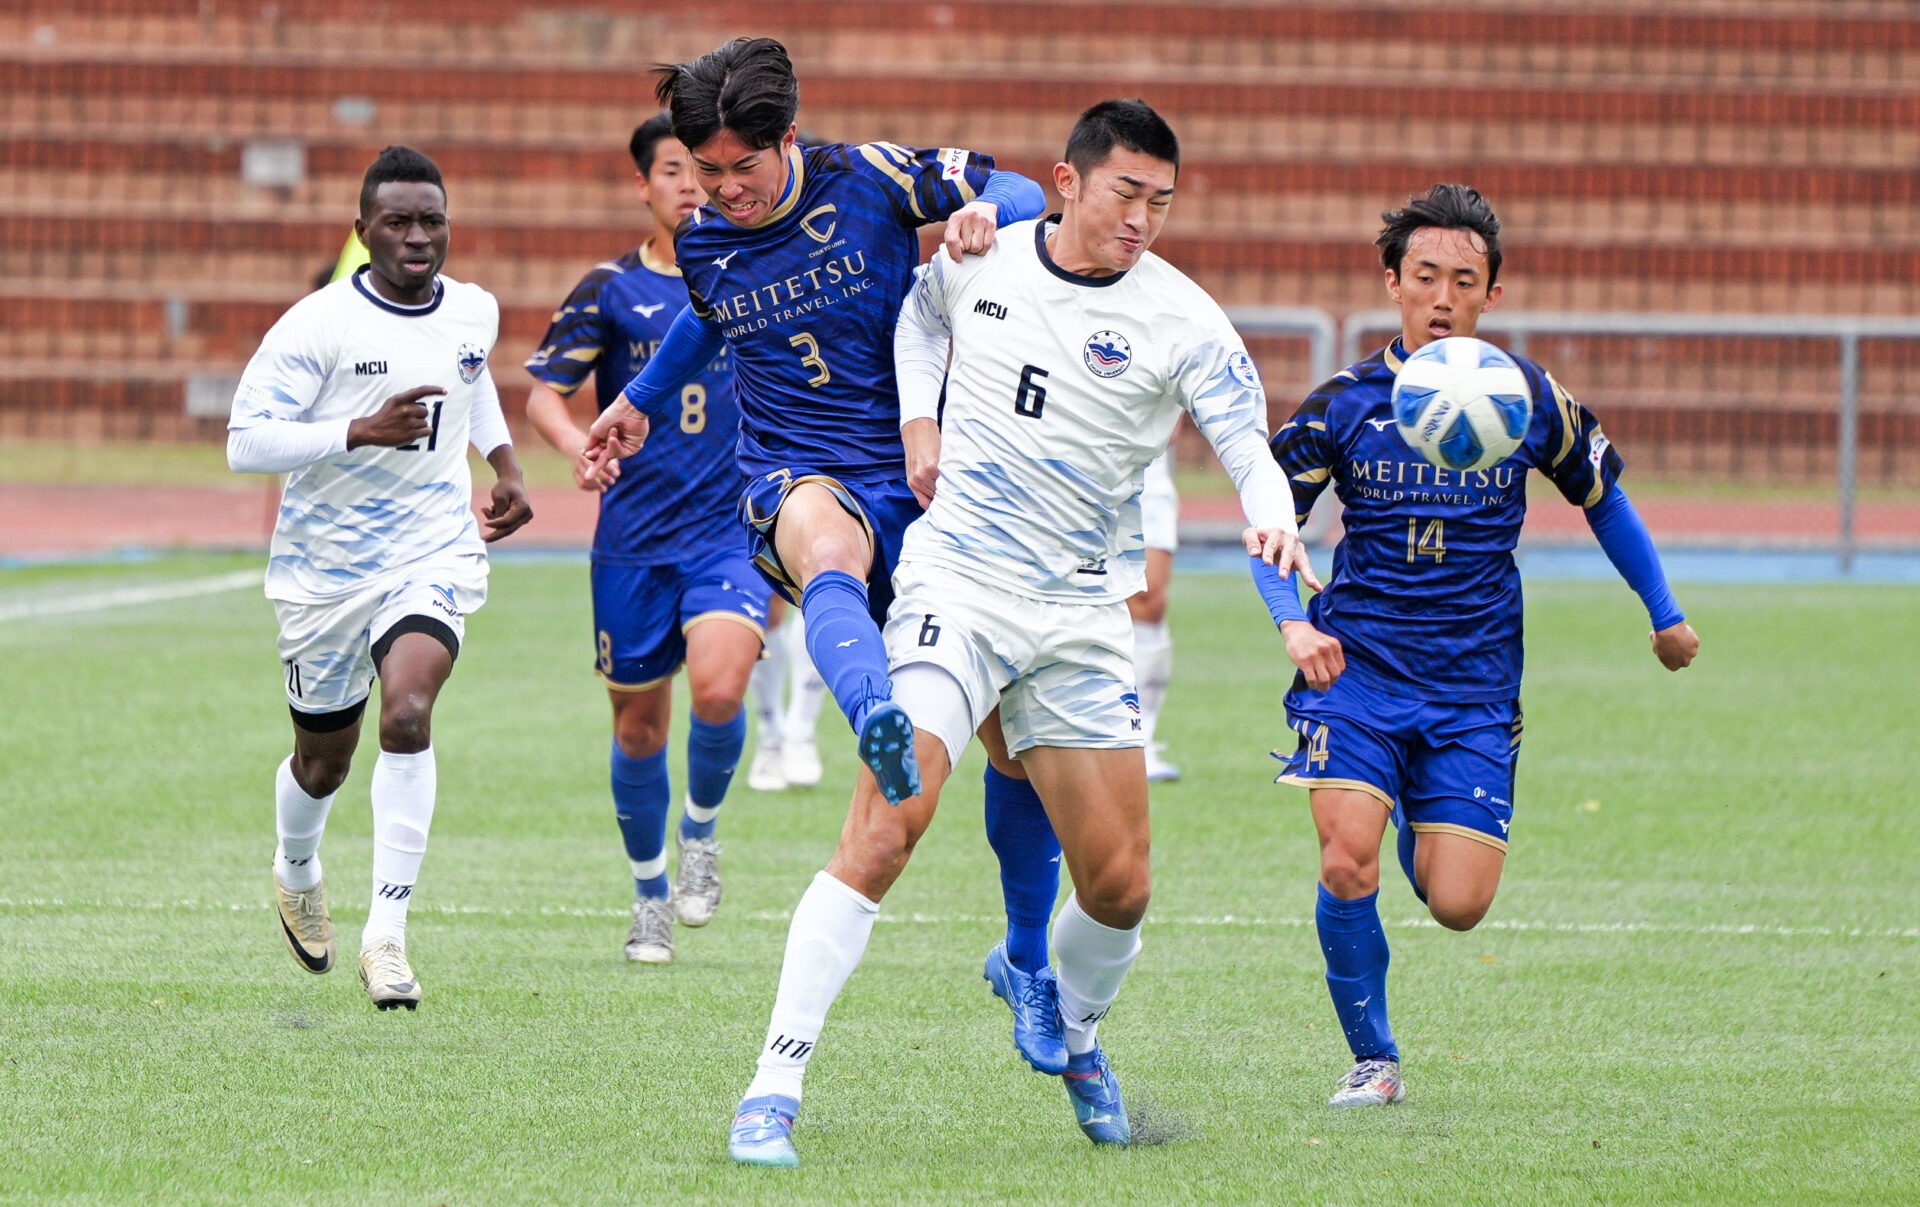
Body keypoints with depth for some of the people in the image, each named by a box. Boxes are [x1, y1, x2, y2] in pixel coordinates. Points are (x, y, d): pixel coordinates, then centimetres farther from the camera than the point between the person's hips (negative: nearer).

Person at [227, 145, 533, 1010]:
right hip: (326, 570, -1)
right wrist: (360, 431, -31)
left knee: (407, 711, -25)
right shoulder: (316, 325, -15)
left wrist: (504, 464, 17)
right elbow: (245, 442, -21)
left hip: (435, 555, 1)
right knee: (324, 759, 14)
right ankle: (297, 873, 50)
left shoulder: (474, 311, 1)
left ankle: (386, 932, -22)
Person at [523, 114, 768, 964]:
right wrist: (577, 444, -21)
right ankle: (650, 895, 25)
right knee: (639, 725, 5)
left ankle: (701, 832, 4)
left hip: (731, 526, 0)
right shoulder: (611, 289, 1)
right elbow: (543, 392, -3)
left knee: (719, 691, -23)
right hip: (634, 535, 0)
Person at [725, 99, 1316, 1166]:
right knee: (884, 832, -19)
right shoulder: (976, 252, 1)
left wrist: (1273, 519, -33)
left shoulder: (1180, 319, -5)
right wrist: (919, 420, 9)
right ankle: (775, 1090, -19)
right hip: (955, 586, -1)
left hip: (1083, 617, 1)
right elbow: (920, 315, 25)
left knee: (1119, 885, 2)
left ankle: (1075, 1037, 36)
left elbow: (1250, 446, -11)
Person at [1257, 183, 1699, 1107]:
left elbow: (1602, 499, 15)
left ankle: (1421, 836, 34)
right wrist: (1293, 624, -13)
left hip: (1474, 684, 1)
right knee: (1347, 862, -21)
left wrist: (1664, 616, 20)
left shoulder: (1529, 399, -1)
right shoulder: (1344, 405, -5)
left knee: (1457, 906, -6)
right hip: (1355, 667, -1)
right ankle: (1373, 1060, 1)